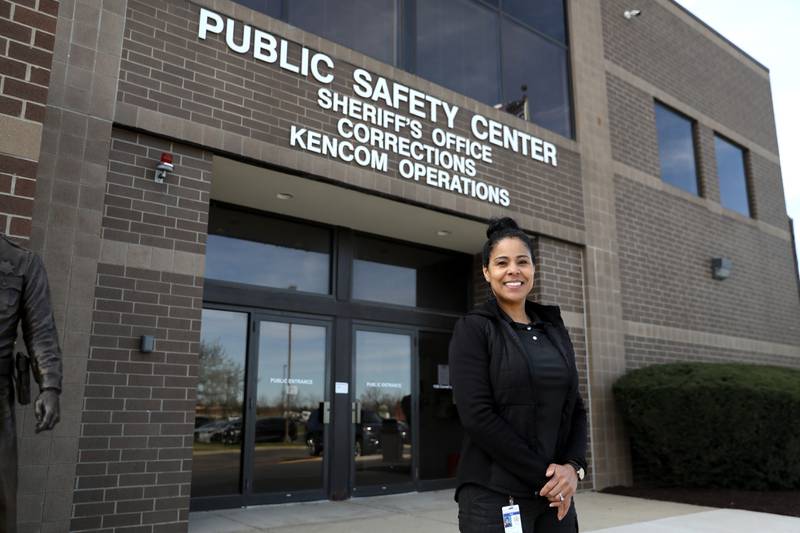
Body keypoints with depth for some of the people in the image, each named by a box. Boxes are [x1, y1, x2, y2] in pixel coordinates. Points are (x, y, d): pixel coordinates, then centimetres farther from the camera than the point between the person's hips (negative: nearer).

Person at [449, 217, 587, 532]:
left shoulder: (554, 329, 10)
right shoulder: (473, 328, -6)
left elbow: (575, 407, 9)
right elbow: (477, 415, -15)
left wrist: (572, 466, -7)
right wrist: (543, 474, -13)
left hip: (556, 495, 5)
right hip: (494, 497, -5)